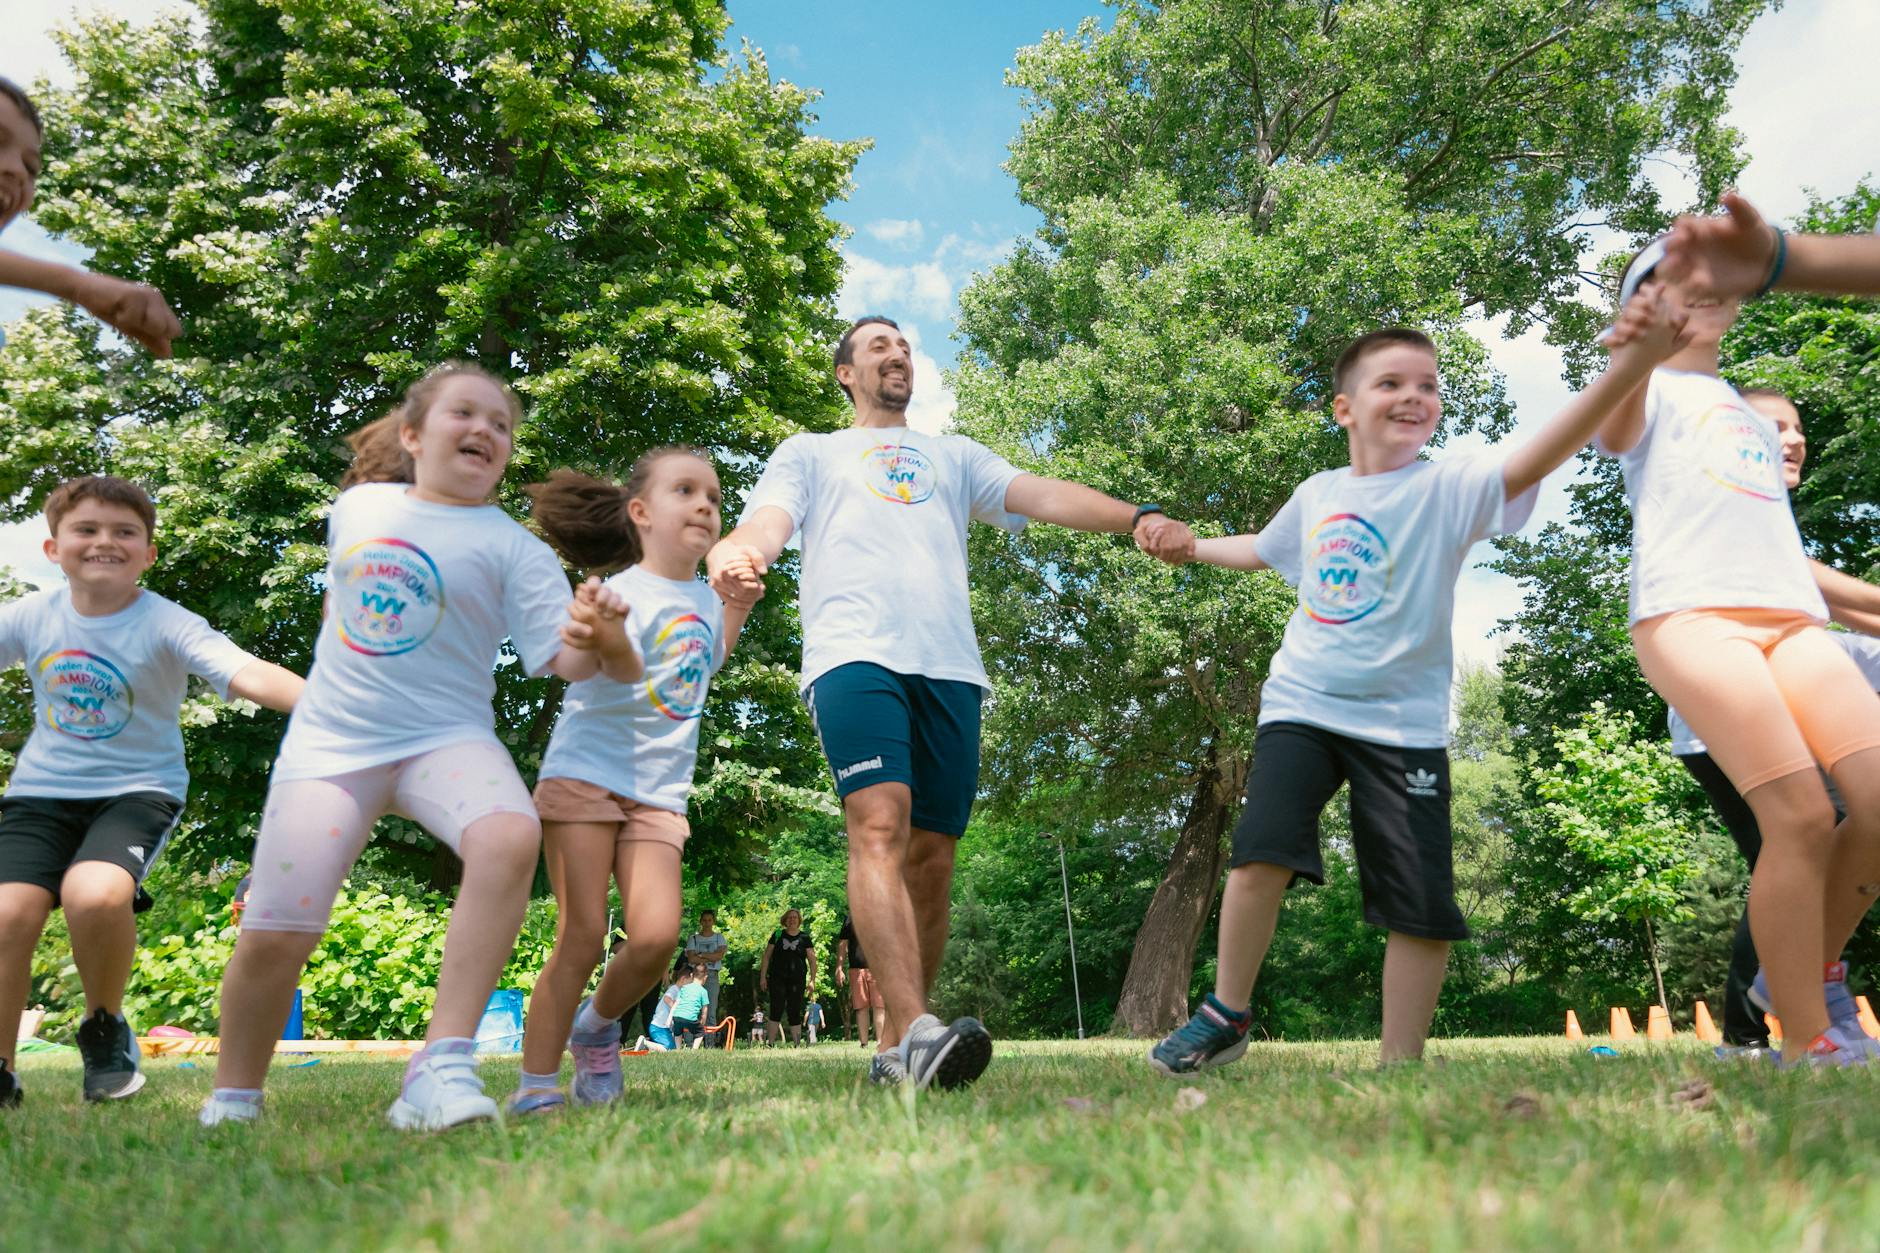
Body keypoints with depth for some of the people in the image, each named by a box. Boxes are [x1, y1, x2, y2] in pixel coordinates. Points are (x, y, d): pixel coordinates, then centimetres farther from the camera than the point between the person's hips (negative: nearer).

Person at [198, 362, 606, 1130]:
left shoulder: (513, 547, -3)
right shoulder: (358, 505, 8)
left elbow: (562, 658, -14)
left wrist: (588, 642, -35)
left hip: (448, 737, -2)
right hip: (330, 741, 3)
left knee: (510, 836, -35)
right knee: (274, 935, -5)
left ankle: (441, 1070, -32)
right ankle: (232, 1099, 23)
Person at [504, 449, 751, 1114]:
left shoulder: (704, 598, 12)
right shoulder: (628, 590, -10)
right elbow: (626, 669, -28)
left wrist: (739, 602, 17)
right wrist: (610, 636, -51)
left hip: (659, 795, 5)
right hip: (586, 776, -5)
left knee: (657, 936, -10)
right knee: (582, 935, -8)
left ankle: (598, 1024, 19)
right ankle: (536, 1084, 5)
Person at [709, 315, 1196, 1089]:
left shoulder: (954, 455, 30)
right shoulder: (809, 453, 24)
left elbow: (1042, 495, 15)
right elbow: (767, 523, 5)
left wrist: (1137, 517, -4)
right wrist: (738, 554, -22)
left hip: (949, 668, 3)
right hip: (854, 655, -3)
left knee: (931, 859, -2)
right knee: (880, 826, -24)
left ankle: (896, 1047, 7)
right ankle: (917, 1031, -32)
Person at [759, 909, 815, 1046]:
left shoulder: (804, 937, 5)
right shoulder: (778, 935, 6)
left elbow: (812, 959, 5)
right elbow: (766, 956, 8)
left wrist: (812, 979, -5)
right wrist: (763, 976, 2)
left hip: (797, 980, 0)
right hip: (777, 979, 0)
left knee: (794, 1011, 3)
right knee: (776, 1010, -4)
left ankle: (797, 1043, 7)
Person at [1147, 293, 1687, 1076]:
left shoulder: (1450, 488, -7)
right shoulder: (1318, 495, 6)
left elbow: (1538, 456, -27)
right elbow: (1259, 551, 28)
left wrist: (1639, 357, -41)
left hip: (1404, 724, -2)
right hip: (1301, 705, 2)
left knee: (1422, 905, -1)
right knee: (1261, 854, -13)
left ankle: (1401, 1063, 16)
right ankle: (1225, 1017, 7)